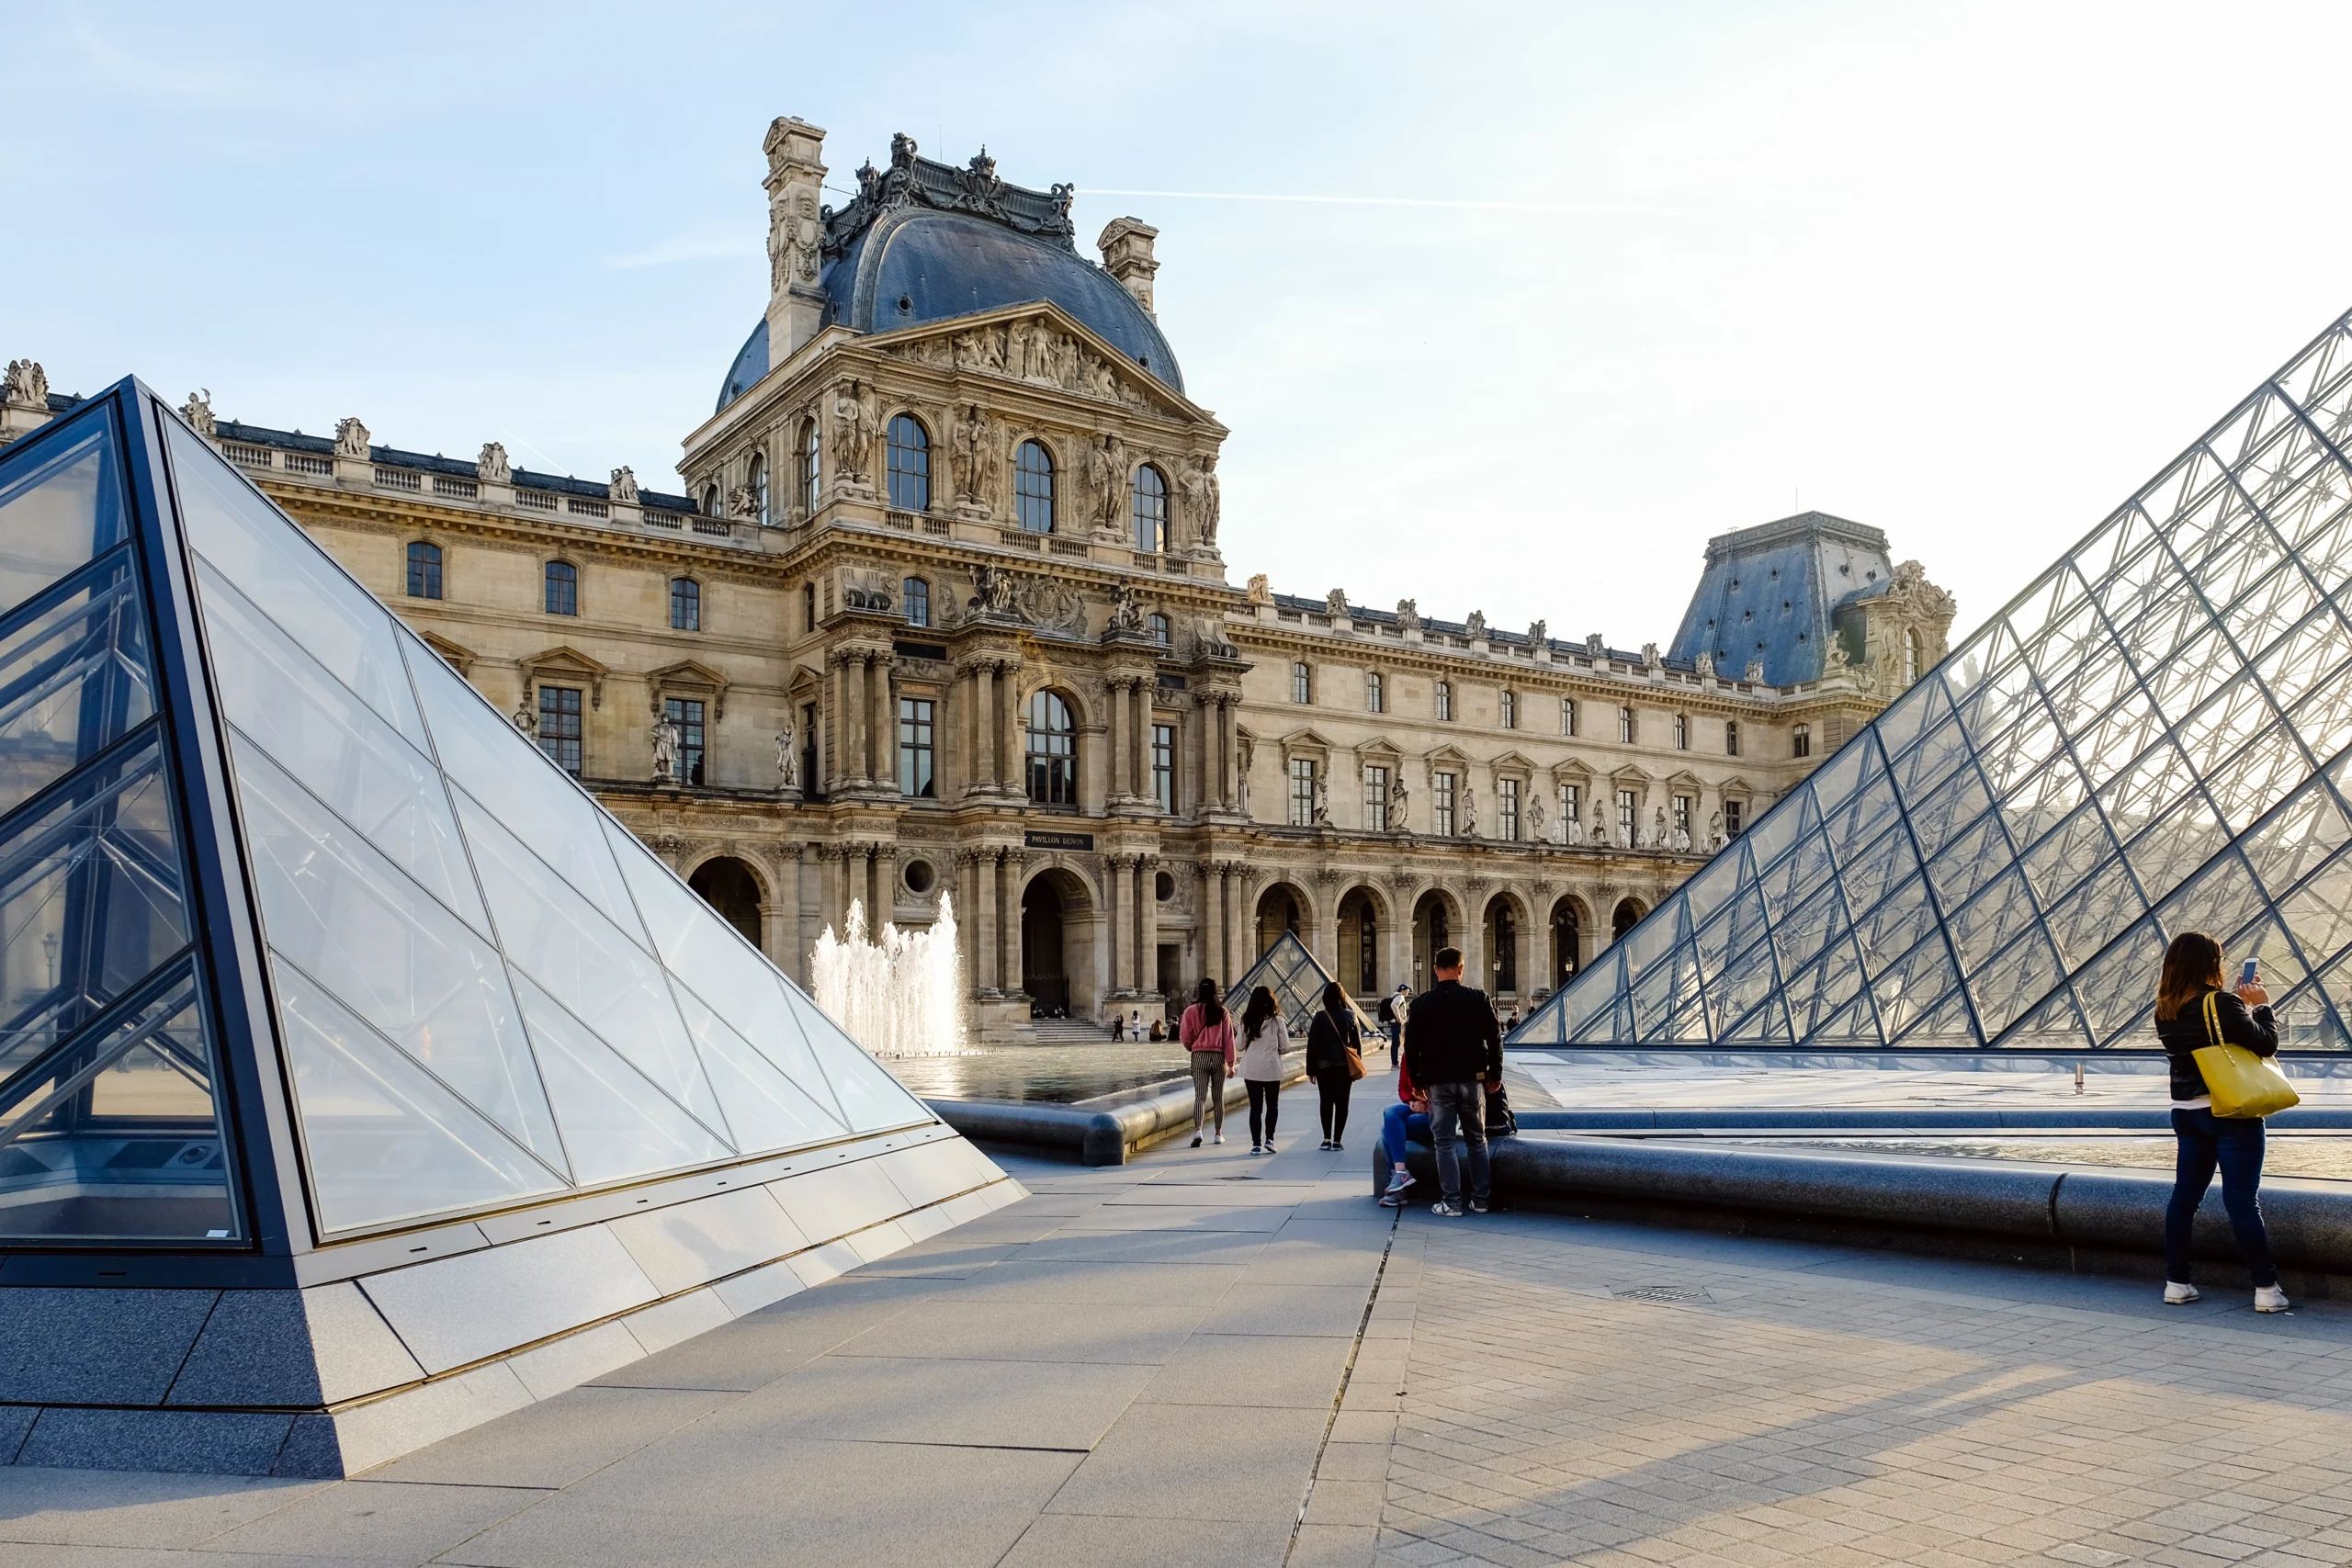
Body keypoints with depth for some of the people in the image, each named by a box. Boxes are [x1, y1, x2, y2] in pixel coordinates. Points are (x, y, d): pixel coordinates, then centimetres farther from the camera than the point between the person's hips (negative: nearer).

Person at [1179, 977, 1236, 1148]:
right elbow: (1228, 1039, -2)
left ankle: (1197, 1130, -24)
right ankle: (1218, 1134, 20)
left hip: (1199, 1057, -1)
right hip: (1219, 1057, 1)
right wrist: (1231, 1063, 3)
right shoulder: (1222, 1012, -3)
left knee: (1200, 1096, -3)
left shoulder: (1191, 1011, -5)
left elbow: (1185, 1037, -1)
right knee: (1218, 1098, 13)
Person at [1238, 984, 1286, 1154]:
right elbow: (1284, 1045, -3)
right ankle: (1269, 1139, 5)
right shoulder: (1276, 1020, -7)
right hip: (1272, 1068, -1)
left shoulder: (1247, 1020, -2)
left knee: (1255, 1107, 6)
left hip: (1251, 1069, 1)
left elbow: (1240, 1045, 1)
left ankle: (1256, 1144, 4)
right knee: (1272, 1105, 14)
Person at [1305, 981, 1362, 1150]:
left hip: (1324, 1067, -1)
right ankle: (1337, 1140, 4)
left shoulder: (1320, 1018, -6)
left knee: (1326, 1102, 8)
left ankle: (1327, 1138, 1)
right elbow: (1358, 1043, 1)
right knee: (1341, 1103, 7)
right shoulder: (1350, 1016, -3)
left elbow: (1312, 1045, -4)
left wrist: (1310, 1069, 3)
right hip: (1345, 1067, 1)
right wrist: (1358, 1067, 10)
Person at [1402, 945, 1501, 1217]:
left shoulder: (1421, 1003, -1)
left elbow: (1411, 1046, 2)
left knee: (1445, 1143, 3)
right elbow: (1495, 1039, -1)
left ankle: (1452, 1203, 1)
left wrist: (1417, 1080, 12)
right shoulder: (1478, 998, -2)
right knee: (1477, 1141, 13)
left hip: (1438, 1081, -1)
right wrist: (1495, 1073, 10)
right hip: (1472, 1079, 1)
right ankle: (1480, 1200, 15)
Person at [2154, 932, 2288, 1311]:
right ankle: (2266, 1288, 6)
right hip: (2231, 1114, -6)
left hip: (2186, 1113, 6)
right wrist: (2262, 1006, 2)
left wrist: (2242, 1004, 13)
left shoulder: (2165, 1011, 4)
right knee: (2242, 1201, -2)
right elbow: (2266, 1044, -12)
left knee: (2184, 1195, 10)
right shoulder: (2222, 1002, -17)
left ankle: (2176, 1283, 14)